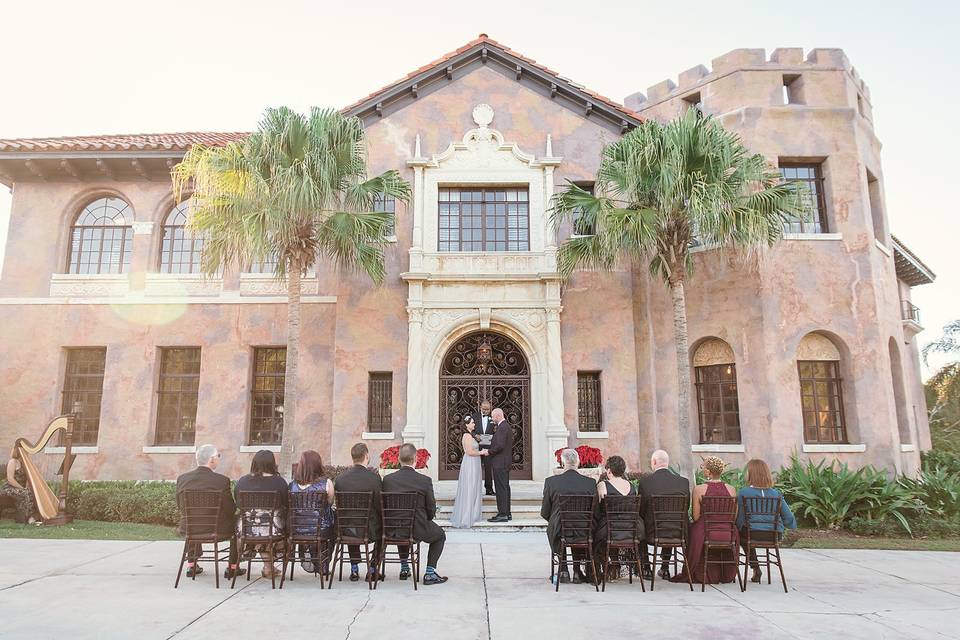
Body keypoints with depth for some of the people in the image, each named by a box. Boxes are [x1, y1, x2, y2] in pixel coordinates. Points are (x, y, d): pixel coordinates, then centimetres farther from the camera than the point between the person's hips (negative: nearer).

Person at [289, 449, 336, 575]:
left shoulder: (292, 484, -7)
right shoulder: (326, 483, -14)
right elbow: (330, 504, 0)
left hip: (297, 530, 3)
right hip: (321, 530, -3)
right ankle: (321, 565, 33)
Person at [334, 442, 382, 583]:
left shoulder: (340, 477, -7)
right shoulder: (374, 477, -17)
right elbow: (380, 506, -11)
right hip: (370, 530, -3)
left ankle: (354, 570, 39)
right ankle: (372, 569, 26)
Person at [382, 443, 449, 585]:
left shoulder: (387, 479, -8)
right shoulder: (425, 481, -15)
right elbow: (431, 510, -6)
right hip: (418, 530, -4)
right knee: (440, 535, 26)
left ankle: (404, 568, 40)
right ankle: (430, 573, 17)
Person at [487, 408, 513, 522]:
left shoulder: (502, 428, -18)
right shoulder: (507, 426, 15)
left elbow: (500, 445, -25)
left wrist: (489, 452, -13)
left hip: (500, 462, -11)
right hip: (505, 462, 11)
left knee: (501, 488, -6)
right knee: (505, 487, 14)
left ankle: (502, 514, -3)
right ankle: (507, 513, 21)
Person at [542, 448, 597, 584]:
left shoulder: (551, 482, -10)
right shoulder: (590, 483, -8)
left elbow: (544, 513, -3)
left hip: (558, 532, -1)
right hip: (584, 534, 1)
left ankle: (563, 571, 34)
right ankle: (577, 572, 35)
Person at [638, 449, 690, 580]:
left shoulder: (645, 481, -13)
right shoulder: (684, 481, -5)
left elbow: (640, 510, -4)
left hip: (652, 534, -3)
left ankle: (645, 569, 33)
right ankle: (665, 568, 42)